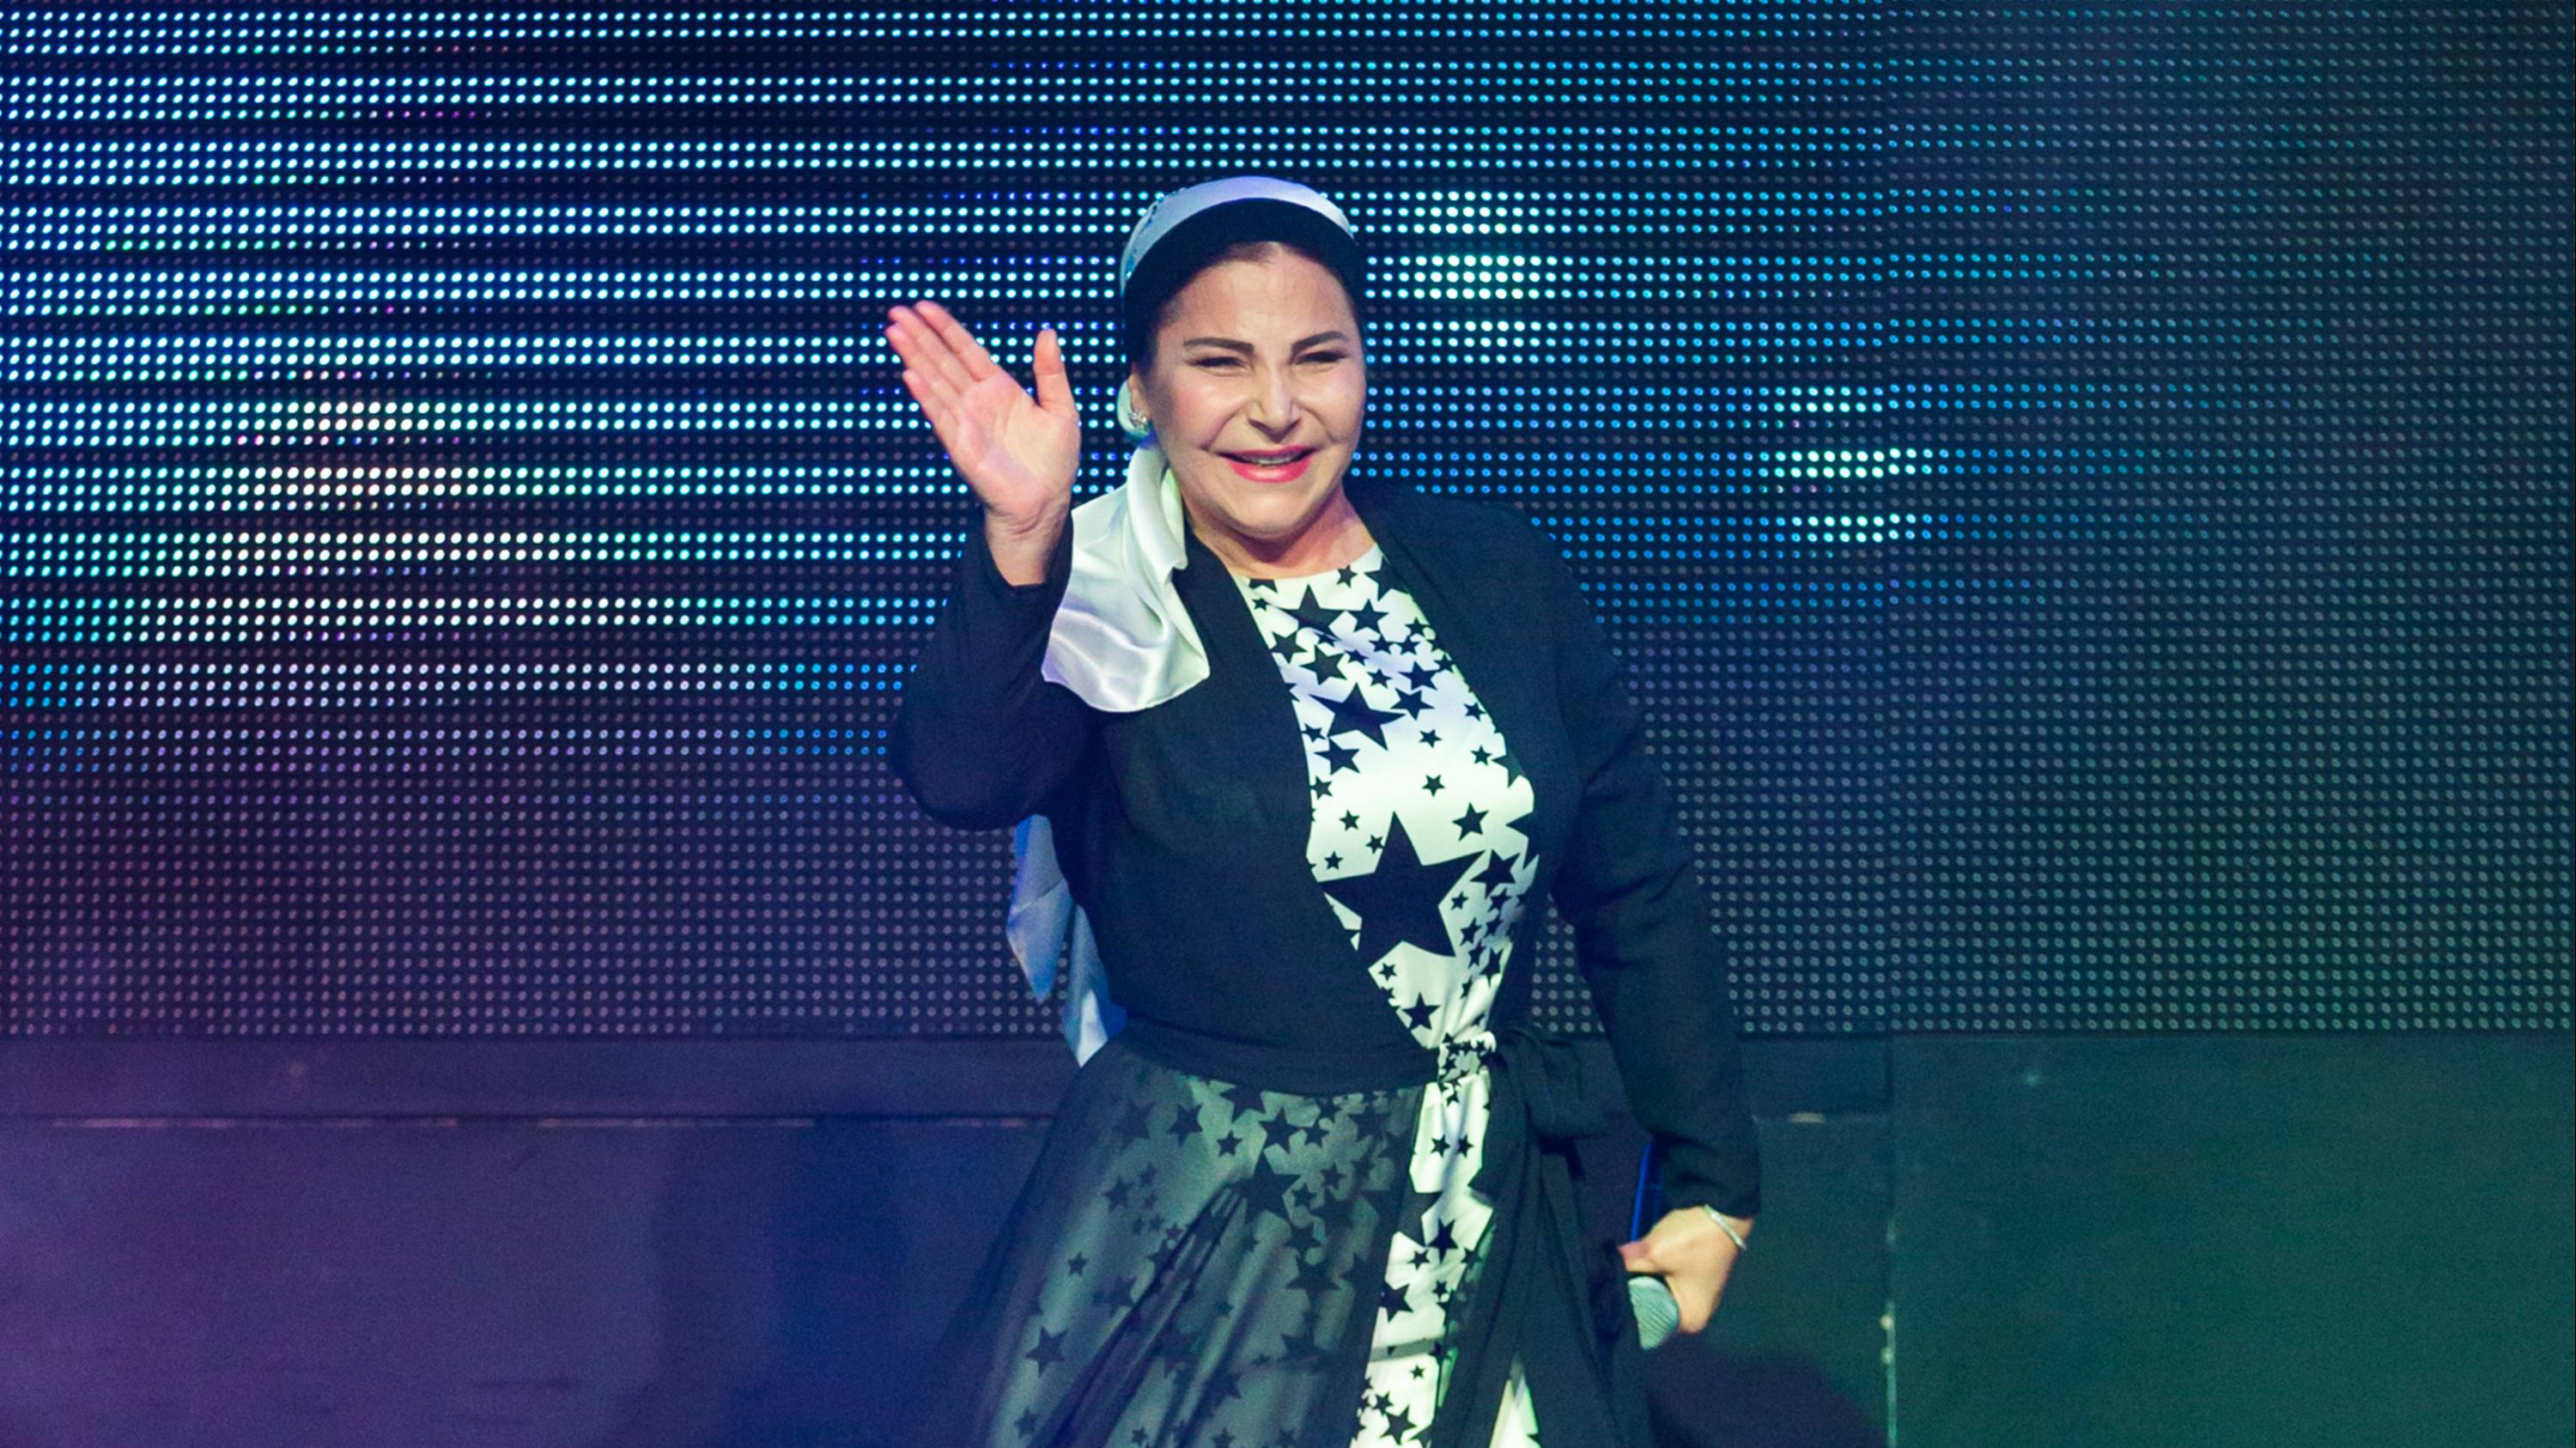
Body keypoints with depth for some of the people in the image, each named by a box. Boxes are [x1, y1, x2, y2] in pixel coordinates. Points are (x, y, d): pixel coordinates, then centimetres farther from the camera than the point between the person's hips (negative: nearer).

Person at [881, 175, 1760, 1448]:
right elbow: (959, 775, -28)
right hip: (1193, 1239, -3)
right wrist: (1018, 540, -43)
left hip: (1492, 1233, 3)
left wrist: (1714, 1183, 8)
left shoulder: (1497, 572, 2)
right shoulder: (1098, 602, -7)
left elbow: (1637, 890, 7)